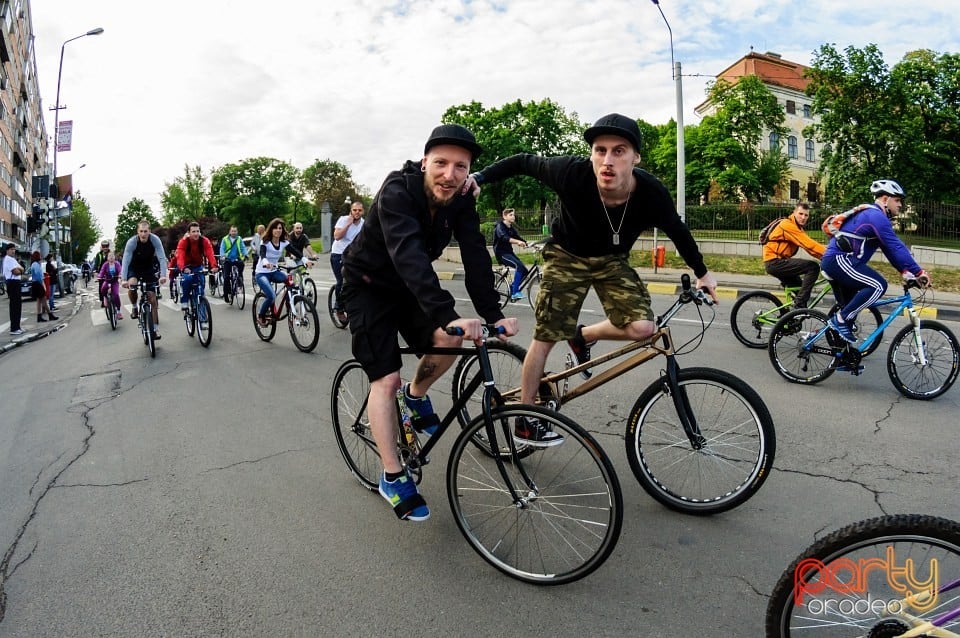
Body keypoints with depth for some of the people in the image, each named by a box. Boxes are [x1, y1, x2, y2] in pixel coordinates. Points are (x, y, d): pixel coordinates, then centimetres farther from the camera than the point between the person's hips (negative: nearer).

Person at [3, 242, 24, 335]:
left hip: (15, 283, 10)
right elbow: (16, 272, -19)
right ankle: (14, 329, -10)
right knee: (14, 305, -10)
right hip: (12, 283, -10)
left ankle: (17, 326, 24)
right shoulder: (8, 259, -11)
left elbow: (22, 269, 14)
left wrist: (18, 268, -6)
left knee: (18, 304, 15)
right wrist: (20, 269, 1)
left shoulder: (13, 259, 21)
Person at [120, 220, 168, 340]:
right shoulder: (131, 242, -25)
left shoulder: (155, 240, -23)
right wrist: (124, 279, -39)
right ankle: (134, 308, -2)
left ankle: (156, 329, 1)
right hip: (134, 268, 0)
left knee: (152, 299, -4)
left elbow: (162, 258, -27)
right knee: (131, 285, -32)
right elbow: (125, 261, -28)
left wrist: (162, 275, -40)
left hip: (149, 269, 1)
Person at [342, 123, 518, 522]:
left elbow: (475, 257, -20)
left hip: (410, 287, 5)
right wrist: (446, 316, -57)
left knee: (450, 340, -17)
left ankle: (416, 395, 14)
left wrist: (492, 314, -32)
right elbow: (409, 254, -46)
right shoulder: (397, 192, -31)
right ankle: (392, 477, 0)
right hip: (369, 285, -5)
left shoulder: (460, 202, -13)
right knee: (386, 378, -11)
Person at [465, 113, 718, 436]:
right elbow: (523, 162, -14)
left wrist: (702, 272, 7)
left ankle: (583, 336, 12)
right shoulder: (573, 172, -32)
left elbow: (677, 230, -5)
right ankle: (525, 419, 10)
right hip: (567, 256, -2)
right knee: (546, 337, -6)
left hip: (612, 261, 2)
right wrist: (480, 176, -24)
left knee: (642, 328, -18)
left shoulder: (651, 192, -26)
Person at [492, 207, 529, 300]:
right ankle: (515, 292, -26)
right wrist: (518, 241, -49)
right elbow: (504, 237, -33)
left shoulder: (511, 228, 13)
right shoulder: (499, 226, -13)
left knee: (524, 271, -3)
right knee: (519, 265, -28)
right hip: (501, 253, -8)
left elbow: (518, 238, 5)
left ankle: (512, 287, 17)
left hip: (509, 252, 8)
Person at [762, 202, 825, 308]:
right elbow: (809, 245, -24)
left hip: (779, 262, 10)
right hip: (775, 262, -10)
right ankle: (799, 305, -18)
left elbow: (809, 245, 7)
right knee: (813, 267, -17)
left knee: (799, 288, 17)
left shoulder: (798, 227, 17)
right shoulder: (788, 225, -15)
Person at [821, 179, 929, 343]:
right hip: (839, 260, -11)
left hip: (834, 261, 11)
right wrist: (919, 272, -17)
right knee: (878, 285, -20)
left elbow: (889, 248, 19)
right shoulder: (877, 216, -12)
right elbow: (896, 247, -18)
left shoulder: (872, 215, 21)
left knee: (850, 308, 19)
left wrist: (906, 271, 10)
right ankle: (840, 319, -14)